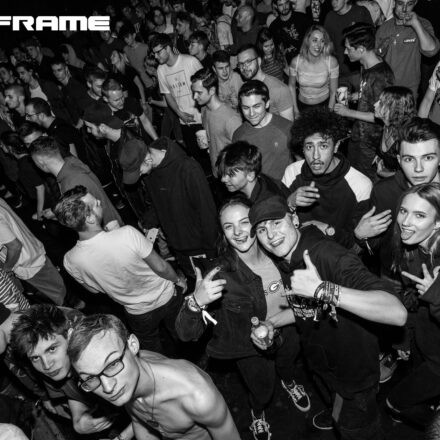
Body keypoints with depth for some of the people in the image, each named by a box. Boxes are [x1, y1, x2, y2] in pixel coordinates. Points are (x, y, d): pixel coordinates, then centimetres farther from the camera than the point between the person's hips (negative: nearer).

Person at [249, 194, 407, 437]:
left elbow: (397, 313, -45)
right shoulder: (285, 263, -8)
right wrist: (272, 324, -8)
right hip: (320, 363, 7)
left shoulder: (329, 255, -34)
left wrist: (321, 288, -49)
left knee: (355, 431, 17)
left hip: (354, 370, -7)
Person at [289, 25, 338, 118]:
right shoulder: (296, 61, -16)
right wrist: (295, 110, 2)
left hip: (324, 104, -1)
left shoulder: (331, 62, -19)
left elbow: (333, 92, -10)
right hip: (302, 105, 1)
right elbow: (291, 86, 0)